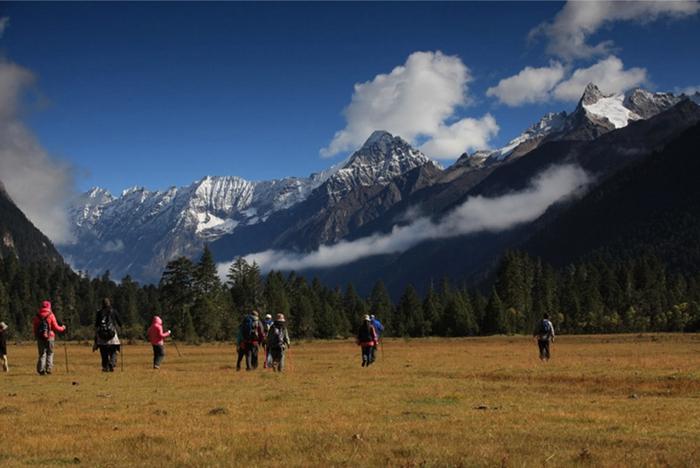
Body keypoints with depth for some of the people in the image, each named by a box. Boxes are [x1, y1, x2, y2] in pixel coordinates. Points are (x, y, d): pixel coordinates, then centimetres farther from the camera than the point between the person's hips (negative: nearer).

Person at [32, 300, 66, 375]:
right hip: (49, 337, -2)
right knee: (50, 353, 10)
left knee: (42, 354, 7)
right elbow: (55, 327, -5)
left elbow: (34, 327, 5)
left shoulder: (37, 316, 3)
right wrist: (62, 328, 13)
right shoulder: (50, 315, -6)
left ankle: (41, 369, -4)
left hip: (40, 337, 2)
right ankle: (49, 368, 3)